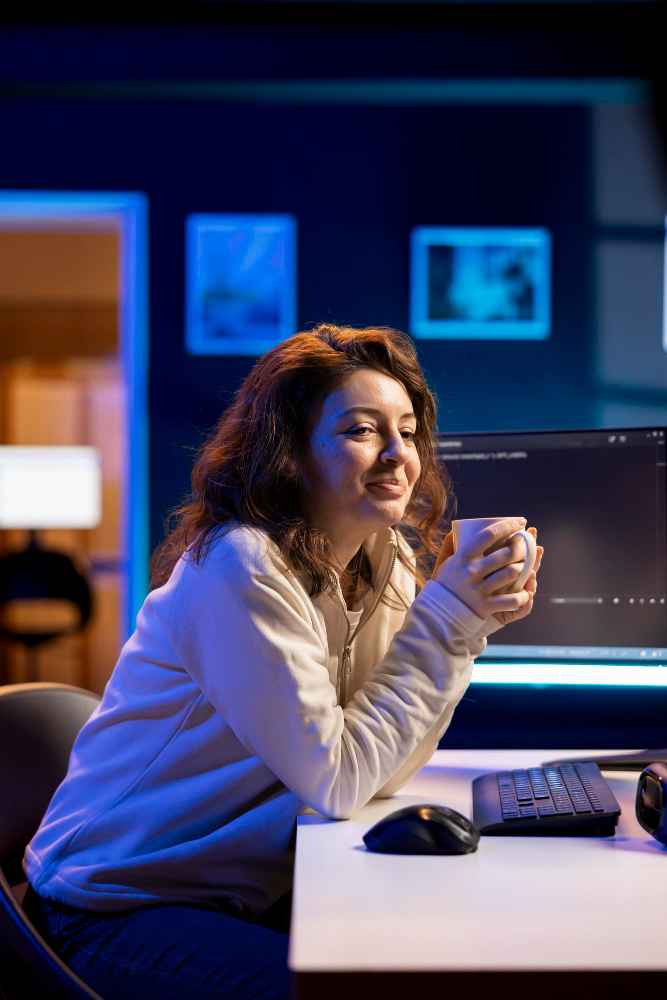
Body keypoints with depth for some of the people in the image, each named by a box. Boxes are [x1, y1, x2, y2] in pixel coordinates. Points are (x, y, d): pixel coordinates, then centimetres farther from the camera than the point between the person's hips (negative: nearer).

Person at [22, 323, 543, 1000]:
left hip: (249, 893, 7)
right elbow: (337, 779, -23)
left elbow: (381, 772, -4)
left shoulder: (390, 564, 1)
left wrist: (470, 623, -12)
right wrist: (445, 618, -23)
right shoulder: (242, 569, -23)